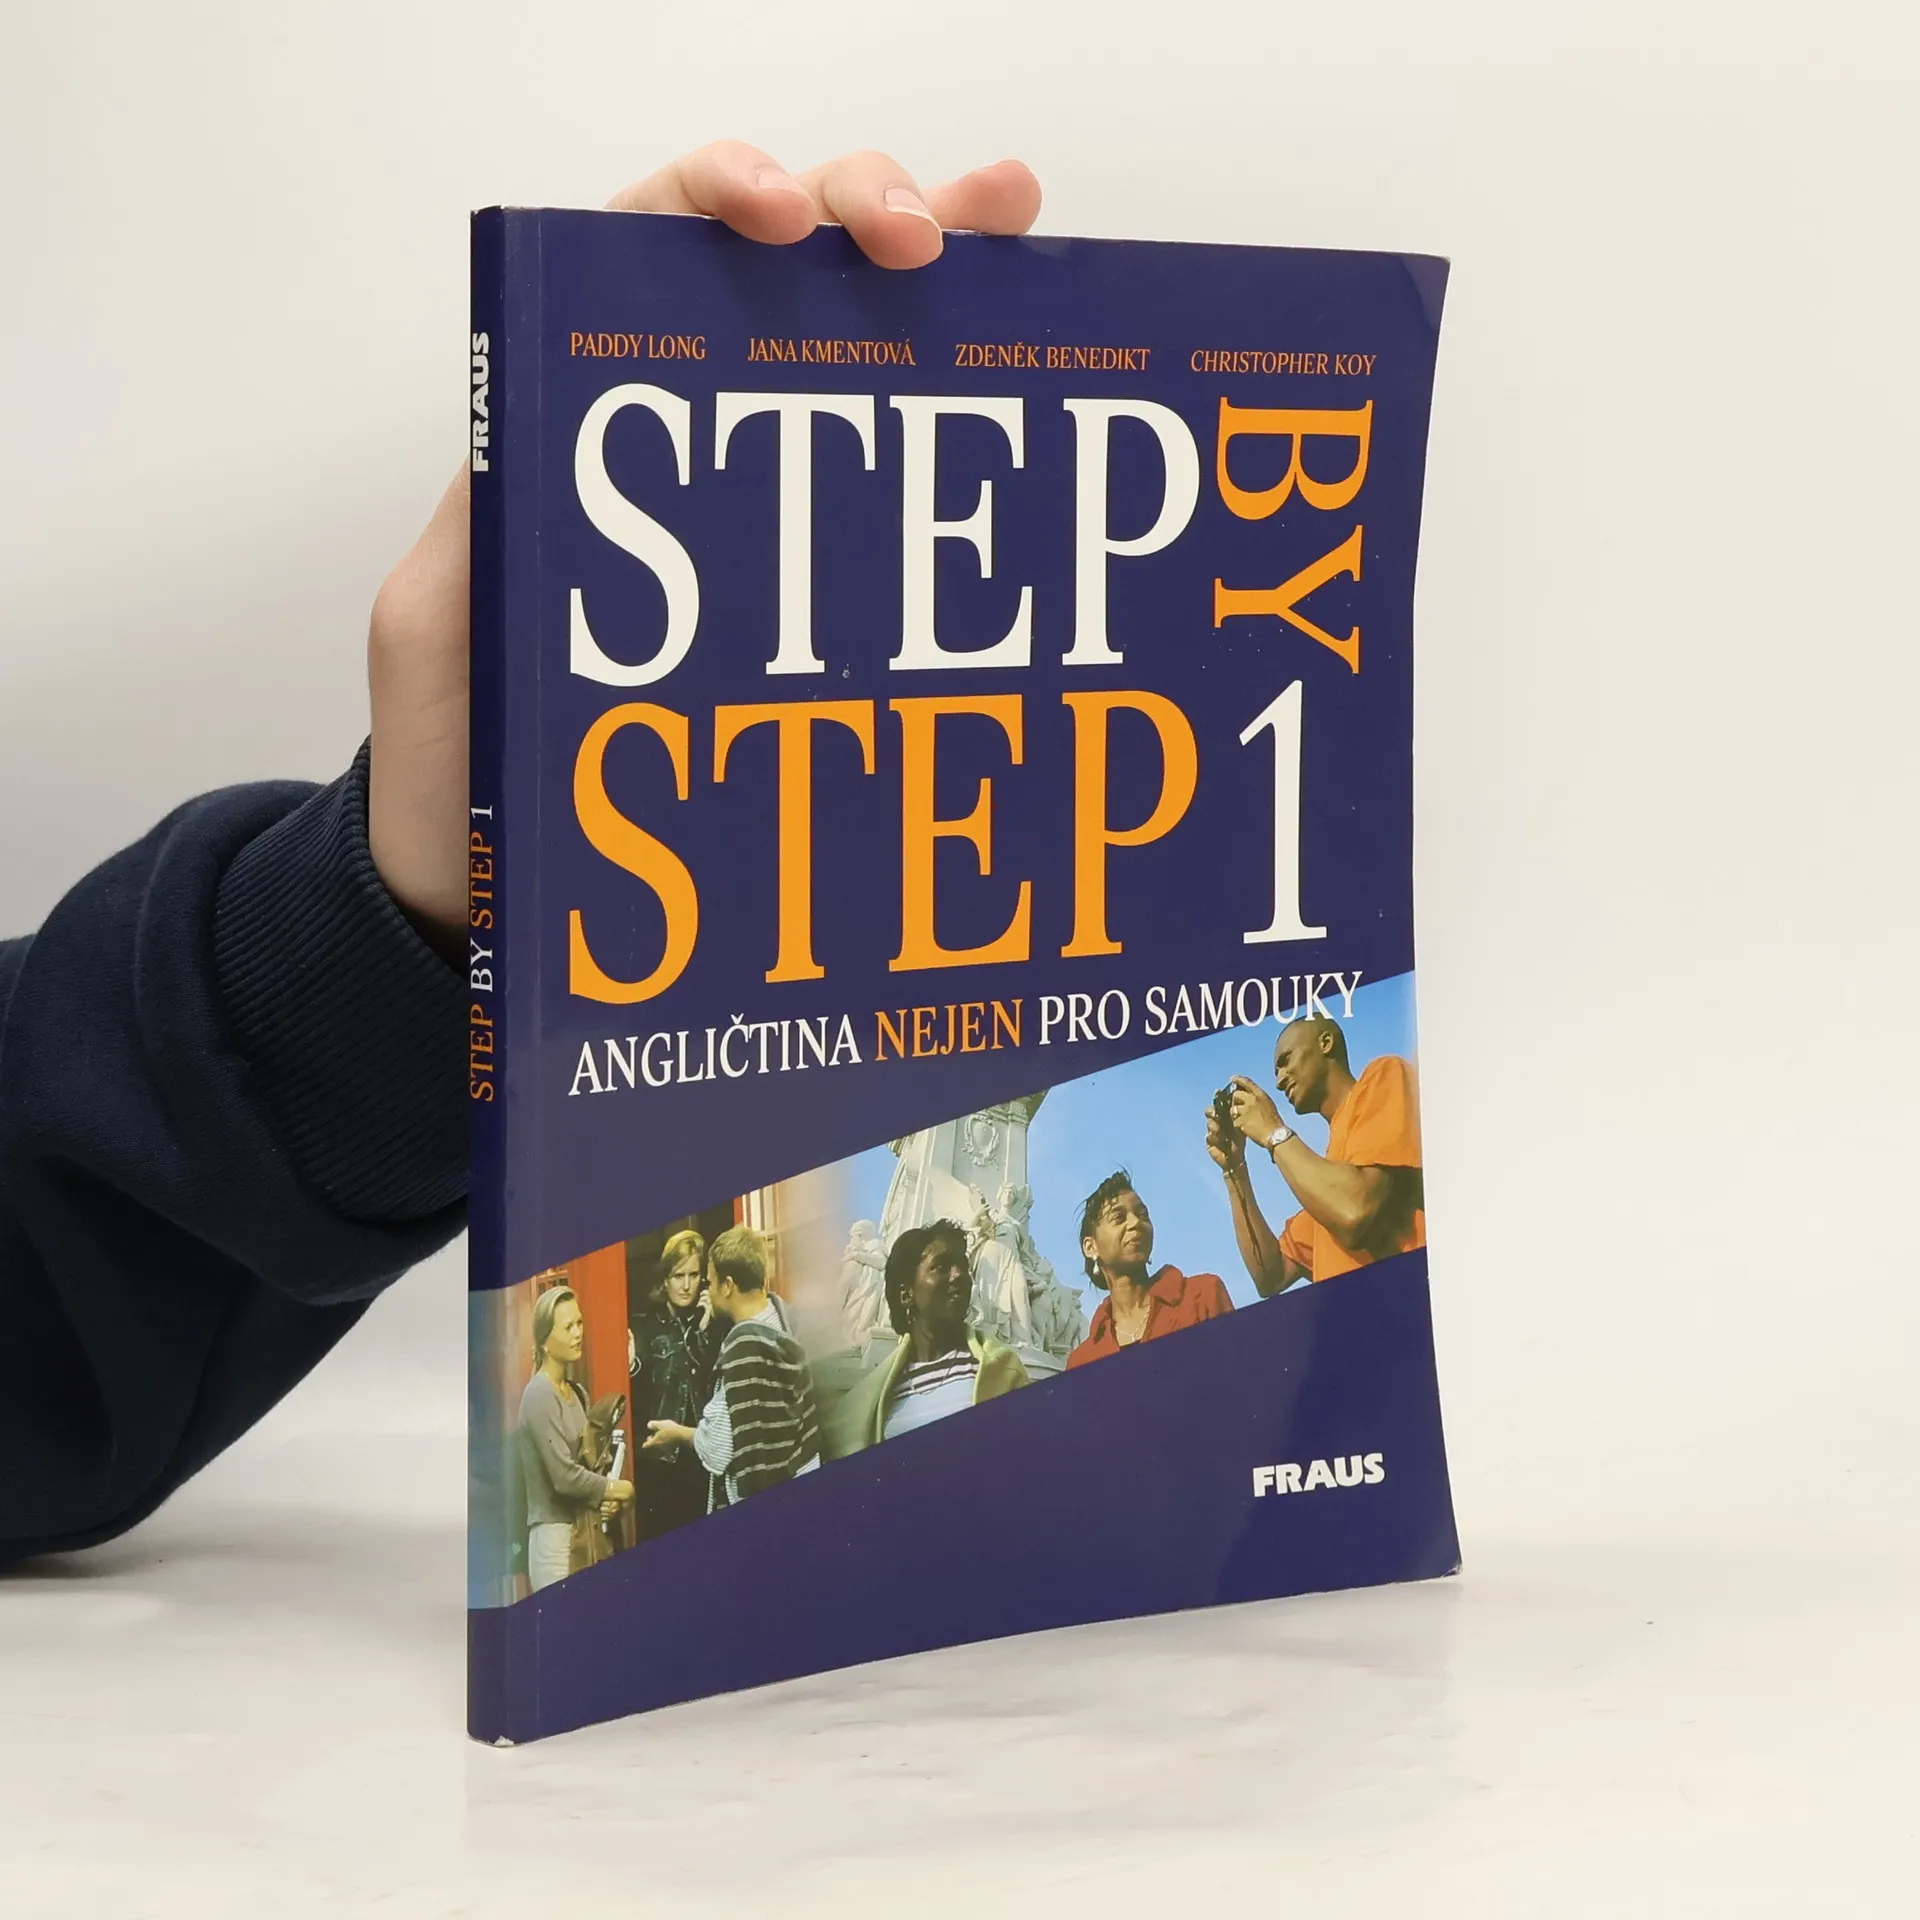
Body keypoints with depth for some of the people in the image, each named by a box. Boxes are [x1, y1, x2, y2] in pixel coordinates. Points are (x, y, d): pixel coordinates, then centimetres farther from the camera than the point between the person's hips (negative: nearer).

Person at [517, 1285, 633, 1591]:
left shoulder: (575, 1392, 13)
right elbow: (563, 1474, -17)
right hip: (554, 1535, -8)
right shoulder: (540, 1396, -12)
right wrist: (612, 1490, -3)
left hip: (582, 1533, 8)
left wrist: (600, 1499, 0)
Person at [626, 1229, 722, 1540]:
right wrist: (631, 1368, -29)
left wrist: (706, 1330, -11)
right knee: (659, 1538, -2)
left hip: (702, 1456, 2)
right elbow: (637, 1397, -8)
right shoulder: (647, 1325, -1)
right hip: (658, 1460, -2)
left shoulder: (711, 1322, 7)